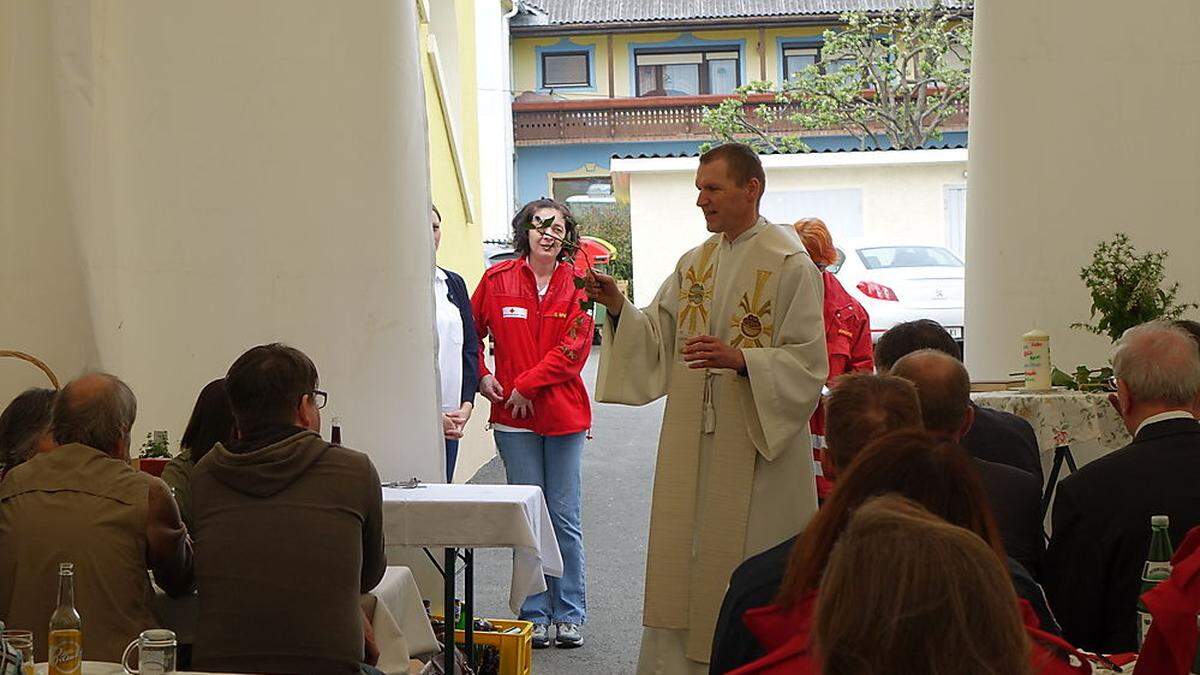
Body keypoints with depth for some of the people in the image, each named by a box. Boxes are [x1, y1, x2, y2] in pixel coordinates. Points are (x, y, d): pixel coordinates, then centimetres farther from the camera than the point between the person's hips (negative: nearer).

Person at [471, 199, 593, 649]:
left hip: (564, 415, 0)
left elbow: (573, 349, -8)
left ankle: (569, 614, 14)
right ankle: (534, 615, 13)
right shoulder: (497, 281, 2)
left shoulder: (577, 285, 0)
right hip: (513, 416, 0)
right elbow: (472, 334, 13)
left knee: (566, 519, 4)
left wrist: (527, 385, -12)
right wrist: (481, 377, -1)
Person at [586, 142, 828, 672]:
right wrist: (618, 307, -7)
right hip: (691, 445, 6)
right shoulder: (695, 262, 13)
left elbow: (808, 363, -12)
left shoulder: (789, 264, -8)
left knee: (745, 564, -1)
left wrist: (740, 359, -25)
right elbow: (658, 338, 10)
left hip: (756, 442, -6)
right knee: (681, 558, 7)